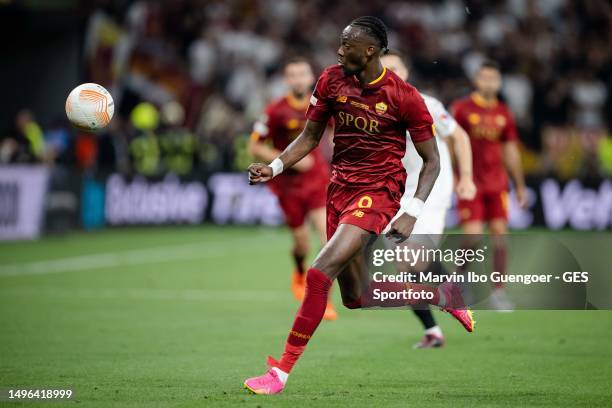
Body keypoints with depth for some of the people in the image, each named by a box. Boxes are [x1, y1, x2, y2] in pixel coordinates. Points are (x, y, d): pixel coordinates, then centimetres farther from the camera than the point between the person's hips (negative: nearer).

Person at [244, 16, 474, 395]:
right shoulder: (332, 80, 0)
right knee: (355, 297, 13)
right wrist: (275, 167, -7)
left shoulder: (404, 97, -14)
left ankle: (282, 371, -16)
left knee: (319, 273, -22)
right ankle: (444, 296, 36)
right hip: (340, 188, 7)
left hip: (377, 192, -7)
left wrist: (413, 213, -16)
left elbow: (432, 160, -6)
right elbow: (309, 137, 10)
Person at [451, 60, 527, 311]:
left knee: (499, 236, -2)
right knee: (473, 237, -11)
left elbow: (511, 151, 17)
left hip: (497, 184, 4)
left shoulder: (503, 113, 11)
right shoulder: (461, 108, -2)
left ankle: (498, 291, 5)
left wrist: (520, 185, 17)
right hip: (469, 183, -4)